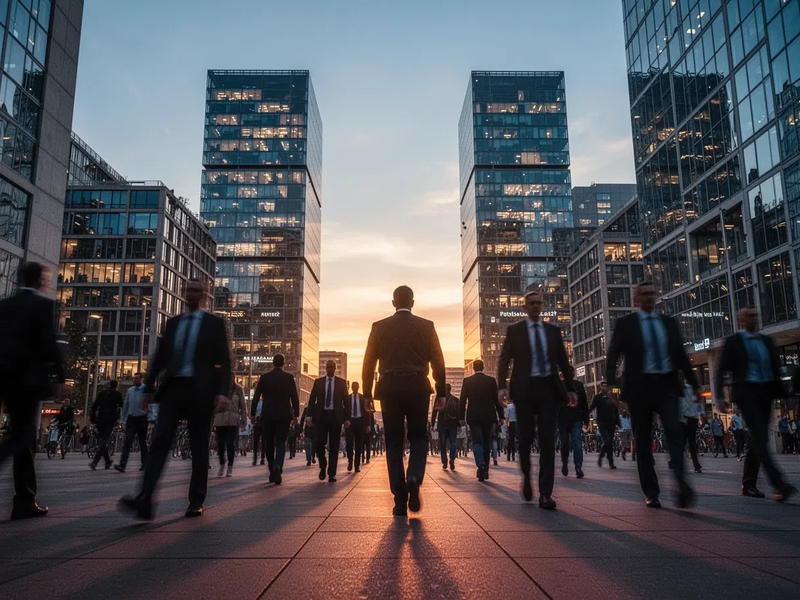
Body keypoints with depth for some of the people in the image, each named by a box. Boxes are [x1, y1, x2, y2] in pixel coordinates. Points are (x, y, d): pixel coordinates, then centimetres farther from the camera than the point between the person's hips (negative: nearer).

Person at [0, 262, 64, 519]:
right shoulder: (43, 305, -7)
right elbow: (48, 344, -13)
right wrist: (58, 376, -6)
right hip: (28, 378, -6)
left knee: (23, 435, 12)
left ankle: (26, 501, 13)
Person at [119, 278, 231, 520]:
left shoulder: (214, 323, 4)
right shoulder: (172, 323, 17)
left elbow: (224, 360, -2)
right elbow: (159, 357, 16)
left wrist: (223, 392, -14)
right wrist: (148, 388, 10)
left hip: (200, 390, -3)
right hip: (172, 387, 3)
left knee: (198, 447, 4)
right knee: (160, 441, -9)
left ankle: (196, 501, 13)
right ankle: (144, 500, -17)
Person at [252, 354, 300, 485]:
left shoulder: (264, 377, 1)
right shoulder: (289, 377, -2)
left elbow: (256, 397, 1)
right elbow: (295, 397, -3)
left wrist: (252, 414, 8)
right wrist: (296, 414, 4)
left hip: (267, 415, 1)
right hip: (284, 415, -1)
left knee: (269, 444, 13)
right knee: (281, 442, 0)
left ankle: (272, 472, 16)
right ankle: (278, 467, -24)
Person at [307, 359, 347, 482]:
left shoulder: (341, 382, 7)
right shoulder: (318, 382, 9)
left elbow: (346, 400, 7)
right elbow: (312, 399, 6)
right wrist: (310, 415, -5)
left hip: (335, 416, 0)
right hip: (321, 415, 0)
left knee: (334, 445, 0)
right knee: (320, 442, -8)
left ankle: (332, 473, 4)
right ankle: (323, 466, 18)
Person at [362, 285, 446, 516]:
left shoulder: (379, 327, 3)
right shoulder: (426, 326, 3)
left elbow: (369, 363, 3)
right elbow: (438, 361, 2)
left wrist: (367, 394, 9)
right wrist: (441, 392, 8)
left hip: (390, 390, 0)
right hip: (418, 389, 0)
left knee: (394, 443, 7)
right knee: (419, 437, 15)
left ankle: (400, 501, 4)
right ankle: (414, 478, -13)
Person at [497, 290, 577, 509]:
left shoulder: (553, 330, 13)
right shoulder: (514, 330, 6)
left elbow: (563, 361, 14)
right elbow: (504, 360, 0)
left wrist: (570, 388, 6)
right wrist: (502, 386, -13)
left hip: (549, 388, 2)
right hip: (525, 388, -2)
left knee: (548, 441, -3)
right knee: (526, 437, 2)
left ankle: (545, 494, -1)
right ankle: (526, 477, 29)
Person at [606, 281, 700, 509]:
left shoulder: (668, 322, 14)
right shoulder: (625, 323, 4)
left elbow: (681, 354, 17)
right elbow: (613, 355, -2)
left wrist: (694, 384, 13)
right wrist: (611, 384, -16)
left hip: (667, 385, 2)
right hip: (640, 386, -2)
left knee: (674, 432, -16)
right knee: (643, 440, 2)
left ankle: (682, 484, -24)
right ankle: (651, 493, 9)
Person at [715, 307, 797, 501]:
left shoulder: (766, 341, 16)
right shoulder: (733, 341, 0)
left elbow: (775, 367, 14)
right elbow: (723, 369, -4)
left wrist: (781, 391, 2)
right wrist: (720, 395, -13)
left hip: (765, 392, 6)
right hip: (746, 392, -6)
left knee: (757, 438, 9)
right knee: (760, 437, -14)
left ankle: (748, 484, 17)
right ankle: (779, 485, -21)